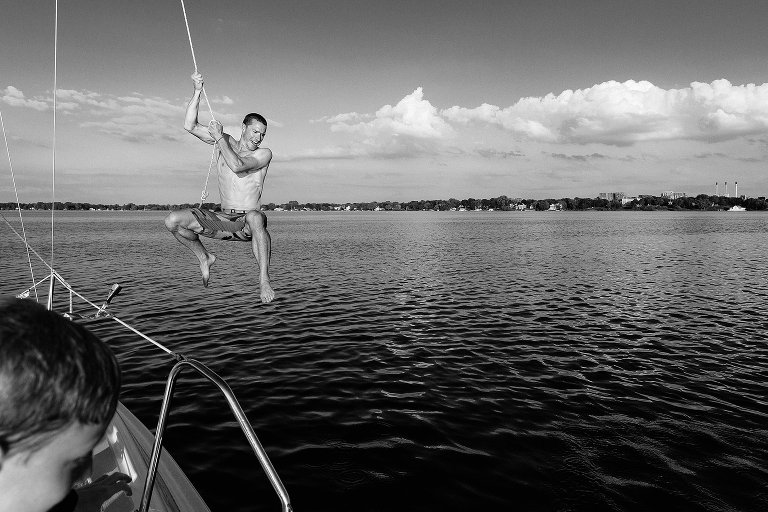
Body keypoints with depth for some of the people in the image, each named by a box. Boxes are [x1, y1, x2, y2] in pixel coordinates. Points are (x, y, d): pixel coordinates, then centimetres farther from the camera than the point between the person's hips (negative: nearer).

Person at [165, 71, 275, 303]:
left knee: (255, 217, -43)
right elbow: (190, 126, 1)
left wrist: (220, 138, -14)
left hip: (247, 223, -4)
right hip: (222, 220, 4)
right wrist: (197, 91, -6)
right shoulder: (225, 141, 8)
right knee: (173, 221, -12)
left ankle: (264, 280, -36)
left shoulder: (264, 154, -5)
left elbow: (237, 166, -23)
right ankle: (204, 257, 12)